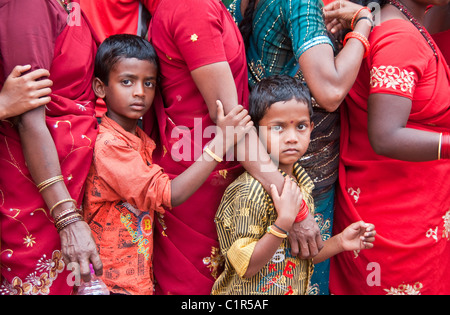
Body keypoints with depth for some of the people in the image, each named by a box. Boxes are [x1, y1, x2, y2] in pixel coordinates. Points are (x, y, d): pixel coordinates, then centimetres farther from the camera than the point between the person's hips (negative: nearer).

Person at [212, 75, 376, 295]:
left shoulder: (301, 184, -3)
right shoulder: (251, 192, -24)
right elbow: (246, 267, -23)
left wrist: (340, 242, -6)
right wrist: (284, 221, -29)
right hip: (252, 291, -6)